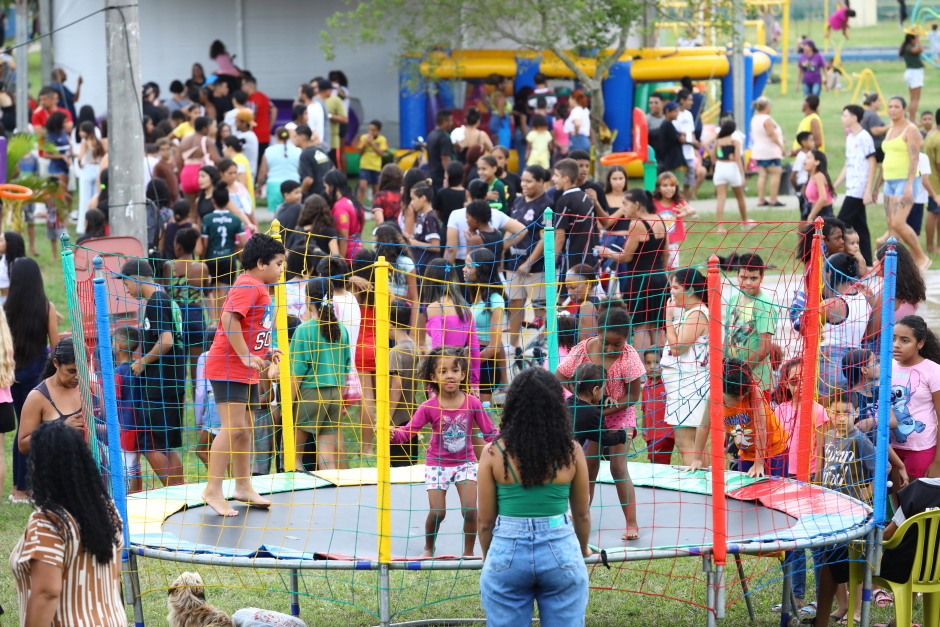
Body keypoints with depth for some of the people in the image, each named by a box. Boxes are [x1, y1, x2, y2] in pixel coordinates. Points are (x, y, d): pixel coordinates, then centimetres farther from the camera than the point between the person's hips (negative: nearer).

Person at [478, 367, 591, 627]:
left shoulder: (494, 453, -6)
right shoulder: (571, 452, -2)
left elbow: (486, 520, 1)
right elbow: (582, 514, 10)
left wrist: (487, 558, 20)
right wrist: (583, 548, 30)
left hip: (507, 554, -1)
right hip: (561, 552, 1)